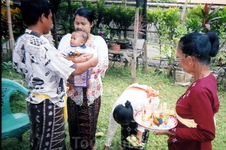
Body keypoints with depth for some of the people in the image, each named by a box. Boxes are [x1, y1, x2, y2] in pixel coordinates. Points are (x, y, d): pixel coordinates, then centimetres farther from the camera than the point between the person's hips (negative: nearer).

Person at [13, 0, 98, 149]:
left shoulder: (21, 41, 0)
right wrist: (91, 63, -1)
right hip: (49, 104, -8)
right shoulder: (42, 46, -27)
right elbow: (73, 70, -22)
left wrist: (74, 59, 8)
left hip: (35, 100, 9)